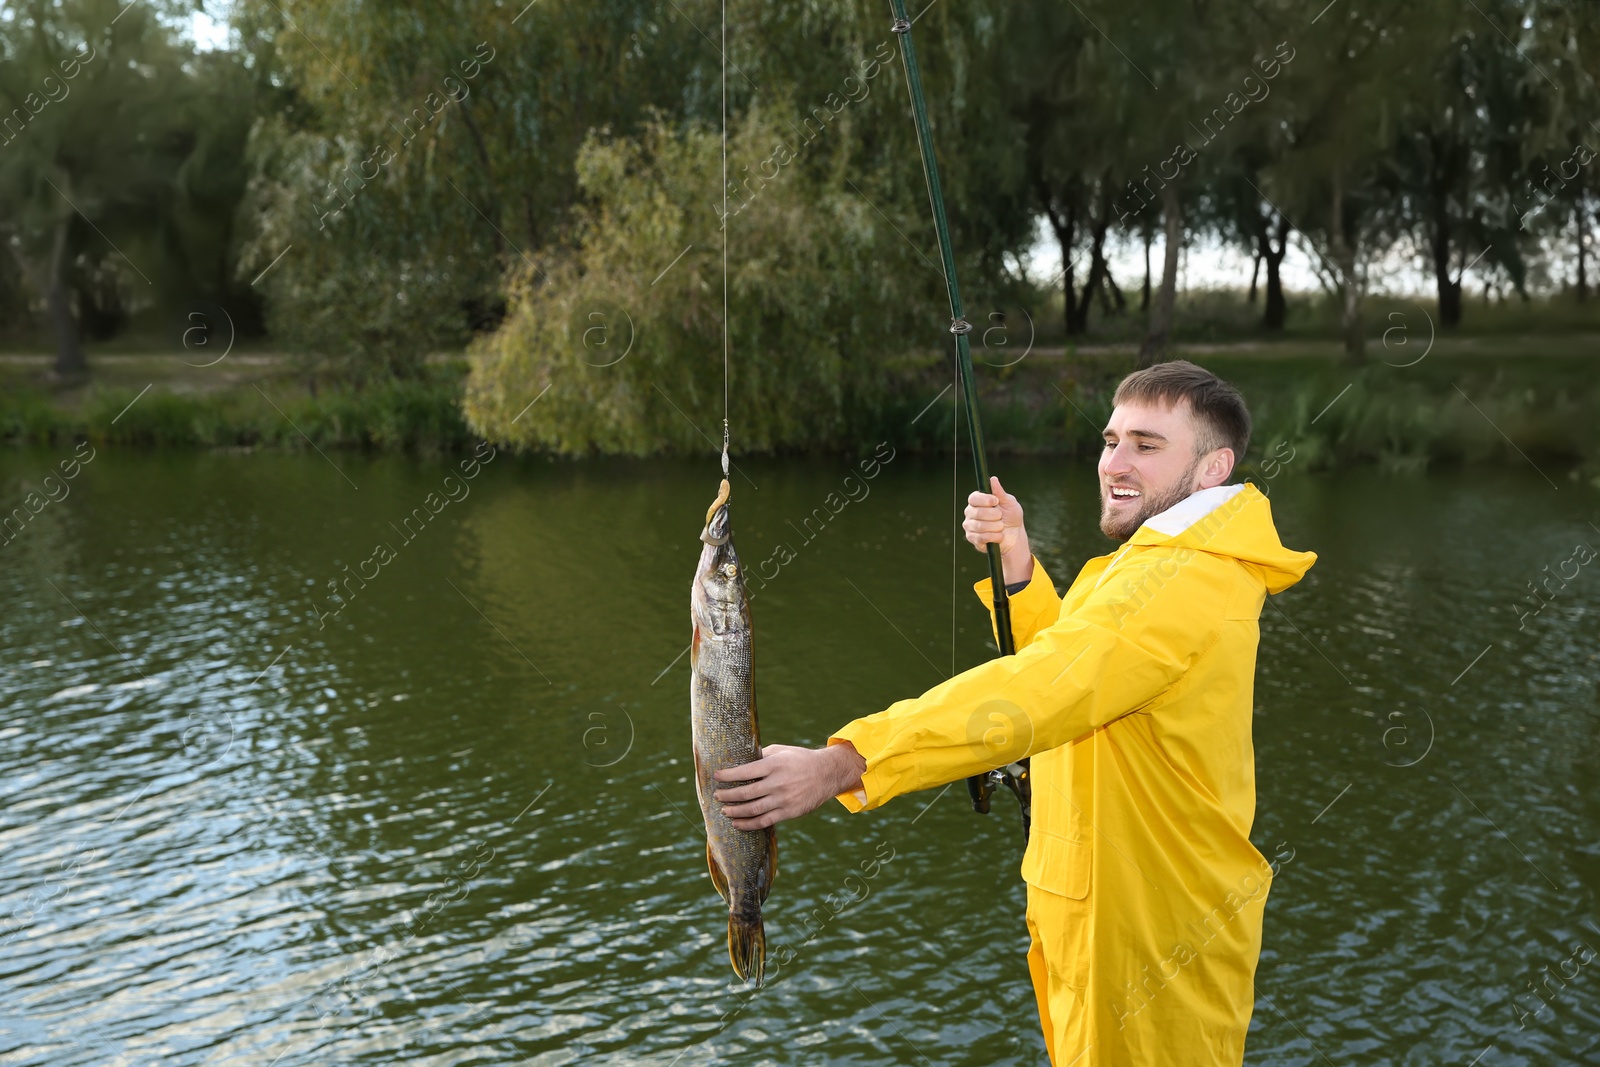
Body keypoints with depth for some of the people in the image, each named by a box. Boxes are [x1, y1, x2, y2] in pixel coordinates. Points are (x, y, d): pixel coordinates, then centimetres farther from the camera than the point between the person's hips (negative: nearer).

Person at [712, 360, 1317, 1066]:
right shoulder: (1166, 564, 12)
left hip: (1146, 942, -10)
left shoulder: (1185, 584, -25)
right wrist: (1017, 570, -6)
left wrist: (842, 765, -42)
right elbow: (1063, 654, 13)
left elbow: (1036, 692, -36)